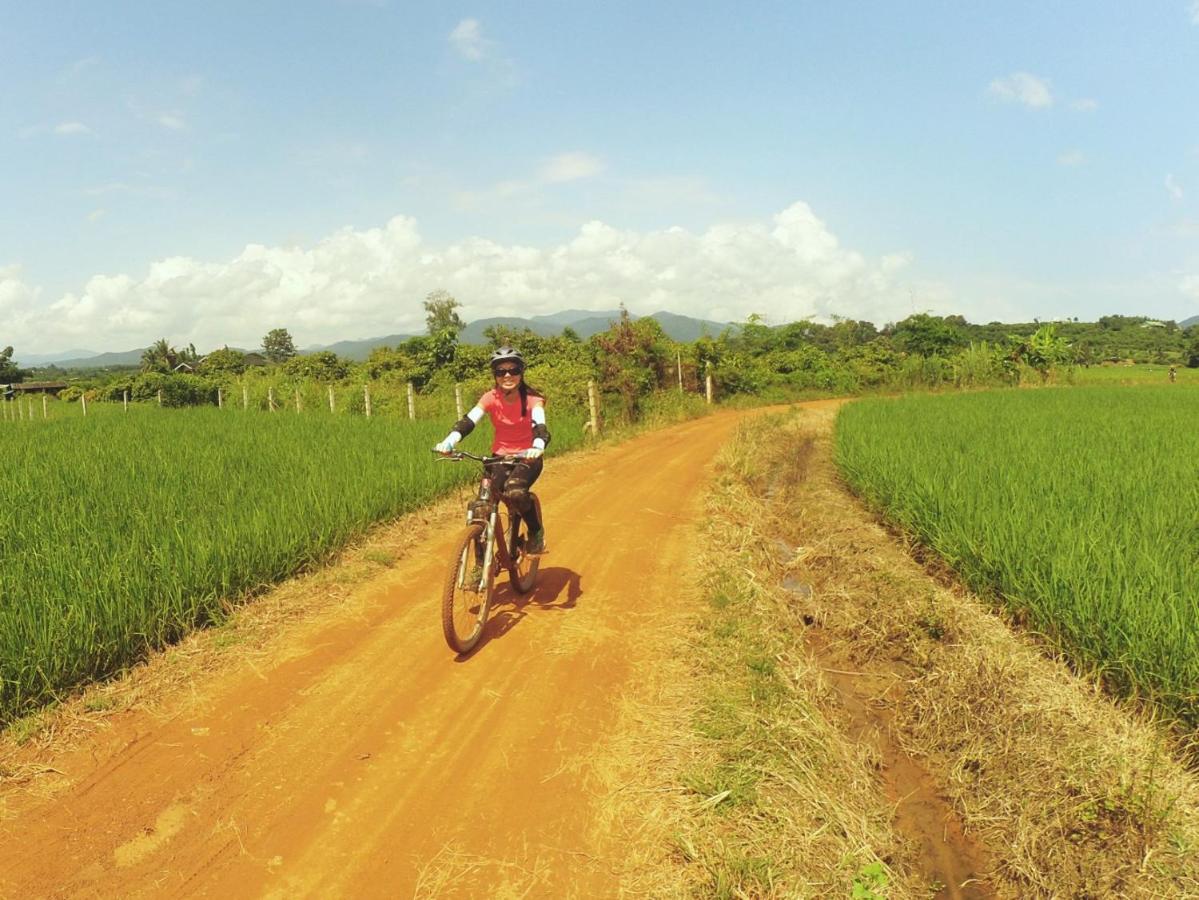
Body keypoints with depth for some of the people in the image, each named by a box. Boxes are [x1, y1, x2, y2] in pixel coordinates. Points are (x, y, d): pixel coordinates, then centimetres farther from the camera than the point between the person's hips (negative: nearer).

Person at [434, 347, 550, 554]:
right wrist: (448, 442, -42)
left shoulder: (531, 398, -12)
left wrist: (538, 447, -52)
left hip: (527, 457, -2)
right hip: (500, 456, 3)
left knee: (515, 490, -33)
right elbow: (468, 421, -21)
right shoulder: (491, 398, -8)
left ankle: (537, 532, -4)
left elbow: (540, 426, -29)